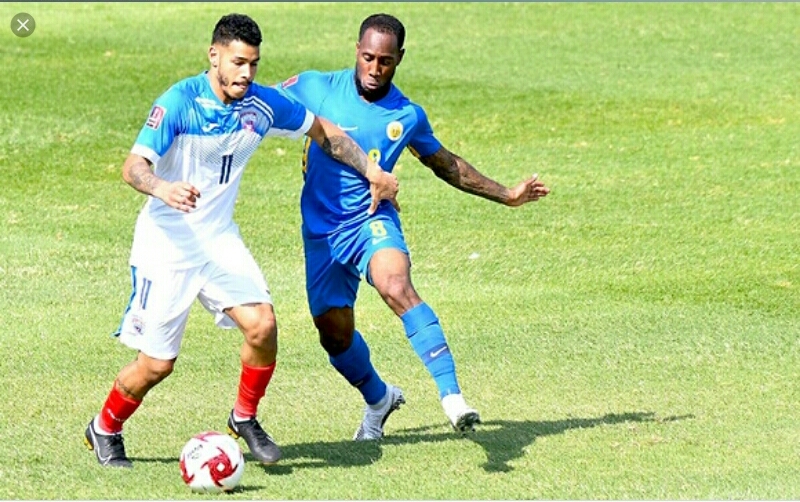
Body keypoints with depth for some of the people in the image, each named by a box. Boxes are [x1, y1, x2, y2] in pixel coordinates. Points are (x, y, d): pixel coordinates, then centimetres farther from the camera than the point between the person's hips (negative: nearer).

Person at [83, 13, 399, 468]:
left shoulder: (262, 104, -3)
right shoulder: (179, 102, -19)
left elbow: (323, 132, 13)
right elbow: (134, 166, -27)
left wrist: (372, 171, 4)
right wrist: (162, 189, -49)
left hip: (220, 238, 4)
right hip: (167, 242, -4)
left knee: (262, 325, -17)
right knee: (157, 364, -3)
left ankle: (245, 418, 8)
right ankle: (105, 429, 25)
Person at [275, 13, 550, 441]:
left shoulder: (408, 116, 1)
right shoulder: (316, 88, -5)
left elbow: (444, 163, 19)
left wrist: (506, 195, 21)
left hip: (371, 219, -2)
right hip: (321, 228, 2)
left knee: (396, 285, -32)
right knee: (334, 333, 7)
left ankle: (451, 396, -38)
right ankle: (378, 398, 39)